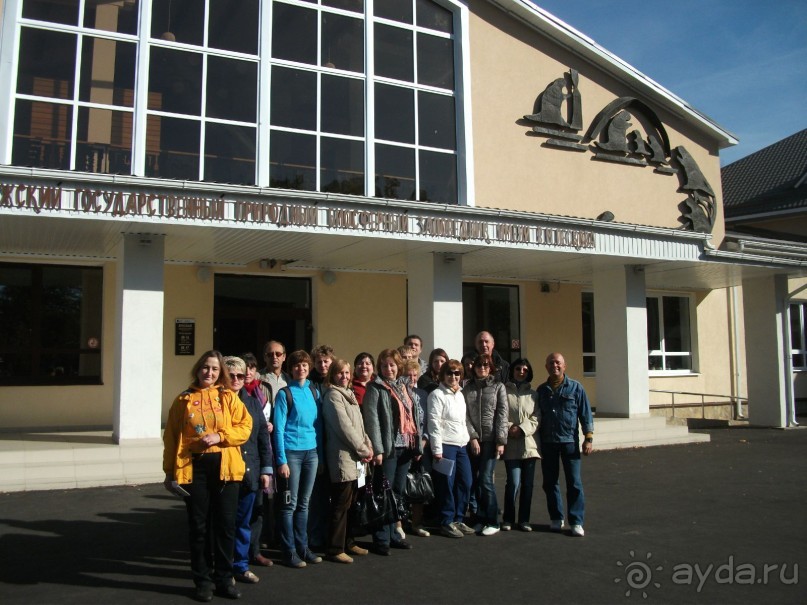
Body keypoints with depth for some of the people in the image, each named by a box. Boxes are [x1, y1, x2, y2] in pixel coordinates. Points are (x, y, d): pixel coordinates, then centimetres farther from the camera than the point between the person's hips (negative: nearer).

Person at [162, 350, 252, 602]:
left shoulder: (229, 397, 4)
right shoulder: (184, 400, 4)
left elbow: (245, 426, -1)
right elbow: (171, 437, 5)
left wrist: (219, 436, -15)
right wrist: (170, 471, 2)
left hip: (225, 466, 0)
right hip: (194, 467, 0)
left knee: (225, 524, 6)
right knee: (199, 525, 6)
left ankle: (224, 579, 19)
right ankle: (203, 581, 19)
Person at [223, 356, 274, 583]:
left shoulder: (253, 403, 11)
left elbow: (263, 437, 11)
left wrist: (266, 469, 7)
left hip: (249, 471, 4)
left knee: (244, 521, 11)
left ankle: (240, 565, 23)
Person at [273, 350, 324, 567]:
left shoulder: (314, 391, 9)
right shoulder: (284, 394, -5)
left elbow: (318, 424, 11)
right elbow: (279, 429, -8)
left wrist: (321, 455, 6)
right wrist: (281, 460, -13)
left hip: (312, 452, 5)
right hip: (292, 452, -5)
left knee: (304, 503, 12)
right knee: (290, 504, 1)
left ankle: (302, 547, 20)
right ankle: (289, 551, 10)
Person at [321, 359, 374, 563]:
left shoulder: (349, 394, 18)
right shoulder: (333, 395, -8)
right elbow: (344, 427, -15)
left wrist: (368, 446, 3)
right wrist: (363, 450, -11)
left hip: (355, 457, 8)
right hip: (342, 456, -8)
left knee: (351, 503, 13)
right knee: (341, 505, -5)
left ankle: (348, 542, 23)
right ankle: (335, 549, 2)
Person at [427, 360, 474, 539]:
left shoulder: (460, 395, 16)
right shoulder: (437, 395, -7)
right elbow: (434, 423, -12)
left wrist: (470, 438, 13)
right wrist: (437, 449, -15)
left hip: (462, 445, 8)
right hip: (446, 446, -8)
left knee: (465, 483, 8)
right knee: (447, 485, -3)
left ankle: (458, 519, 21)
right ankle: (447, 522, 9)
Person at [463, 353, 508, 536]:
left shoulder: (498, 387, 5)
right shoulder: (467, 388, 10)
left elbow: (502, 414, -1)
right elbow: (465, 415, 4)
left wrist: (501, 441, -8)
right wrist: (472, 437, -6)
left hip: (491, 440, -2)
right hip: (473, 440, 3)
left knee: (485, 479, -9)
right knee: (475, 481, 2)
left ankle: (492, 522, 2)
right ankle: (481, 519, 15)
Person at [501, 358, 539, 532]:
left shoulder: (533, 394, 13)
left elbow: (536, 418, 5)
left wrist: (522, 429, -9)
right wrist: (509, 428, -16)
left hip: (529, 443, 4)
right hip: (511, 444, -3)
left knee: (527, 483, 6)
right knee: (514, 482, -8)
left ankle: (524, 519, 18)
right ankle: (508, 518, 9)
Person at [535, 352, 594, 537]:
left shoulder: (575, 387, 1)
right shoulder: (541, 390, 10)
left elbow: (586, 414, 1)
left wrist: (588, 439, -5)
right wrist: (537, 442, 10)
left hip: (569, 441, -3)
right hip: (547, 442, 3)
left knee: (574, 483, -3)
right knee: (550, 482, 8)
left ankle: (576, 522, 4)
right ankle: (556, 518, 20)